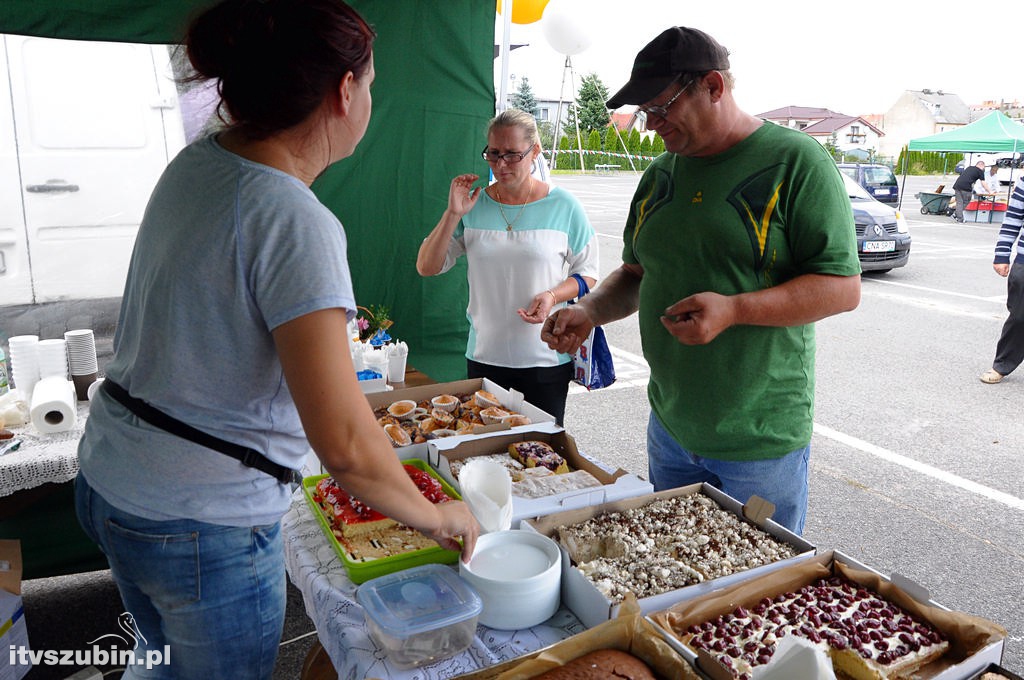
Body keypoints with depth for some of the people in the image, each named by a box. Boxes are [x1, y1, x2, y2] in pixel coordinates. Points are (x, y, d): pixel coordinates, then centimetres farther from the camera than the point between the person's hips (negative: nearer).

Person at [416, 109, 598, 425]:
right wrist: (453, 214, -11)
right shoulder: (473, 204, 3)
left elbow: (588, 274, 3)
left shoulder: (563, 206, -3)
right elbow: (426, 267, 0)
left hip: (547, 360, -2)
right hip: (484, 356, 2)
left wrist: (553, 296, -16)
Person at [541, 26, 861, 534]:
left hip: (761, 442, -5)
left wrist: (734, 310, -27)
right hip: (669, 430, 6)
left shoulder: (796, 161, -11)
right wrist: (590, 312, -4)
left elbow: (843, 287, -15)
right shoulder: (661, 173, 7)